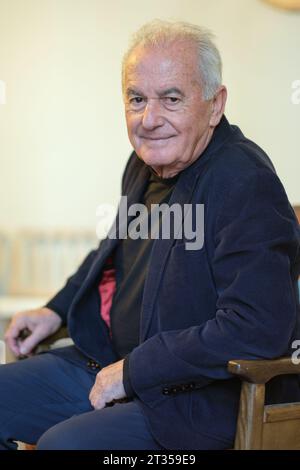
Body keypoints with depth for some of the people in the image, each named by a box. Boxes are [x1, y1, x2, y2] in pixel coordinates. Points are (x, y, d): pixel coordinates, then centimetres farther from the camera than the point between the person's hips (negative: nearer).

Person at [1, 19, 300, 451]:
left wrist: (135, 368, -23)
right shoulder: (146, 164, 7)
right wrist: (57, 309, 15)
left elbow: (258, 329, -32)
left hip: (202, 400, -9)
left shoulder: (245, 184, -23)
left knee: (63, 443, -30)